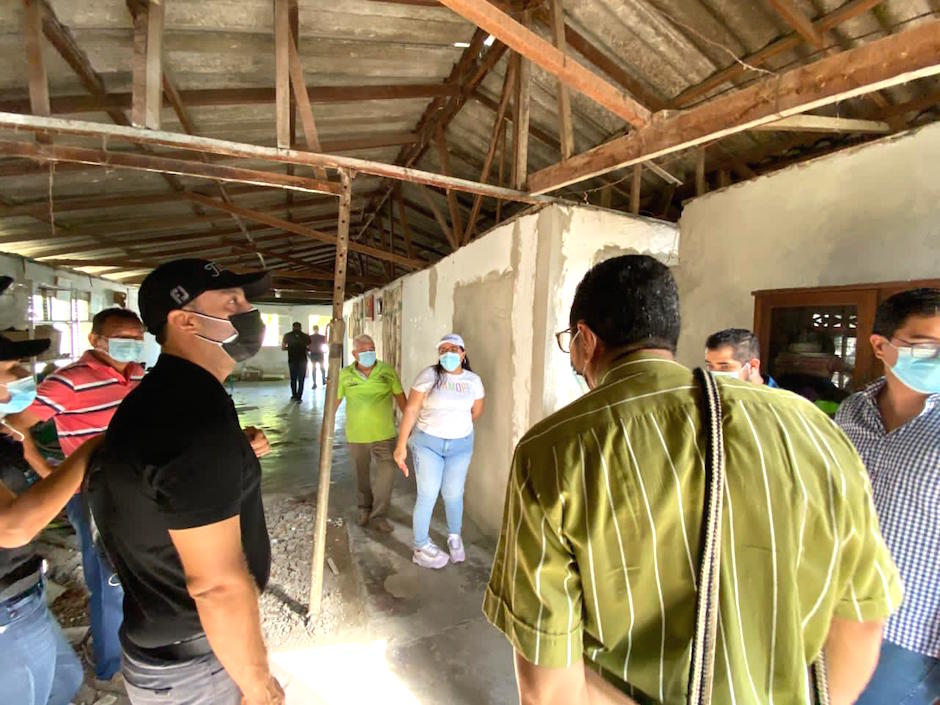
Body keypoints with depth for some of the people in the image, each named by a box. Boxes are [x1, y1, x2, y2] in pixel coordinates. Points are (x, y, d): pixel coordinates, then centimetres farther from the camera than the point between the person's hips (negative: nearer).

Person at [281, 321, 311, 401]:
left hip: (292, 360, 1)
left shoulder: (287, 335, 1)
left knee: (293, 379, 16)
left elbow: (283, 347, 2)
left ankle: (294, 395, 21)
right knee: (301, 379, 4)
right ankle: (299, 397, -2)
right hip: (302, 360, -1)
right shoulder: (306, 336, -1)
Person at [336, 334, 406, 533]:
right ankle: (365, 508, 40)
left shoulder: (388, 371, -7)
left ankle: (379, 515, 13)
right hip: (356, 435, 1)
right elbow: (335, 401, 3)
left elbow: (400, 397, 0)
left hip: (384, 434, -1)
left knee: (387, 472, -4)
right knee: (362, 474, 17)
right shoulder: (345, 374, -6)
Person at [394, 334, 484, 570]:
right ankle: (421, 547, 22)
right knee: (427, 495, 2)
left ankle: (454, 537, 38)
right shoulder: (429, 375, -11)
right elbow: (411, 410, -12)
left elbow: (476, 412, 12)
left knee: (453, 494, 10)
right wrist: (401, 445, -15)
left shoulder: (473, 380, -2)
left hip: (460, 445, 3)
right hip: (427, 442, -2)